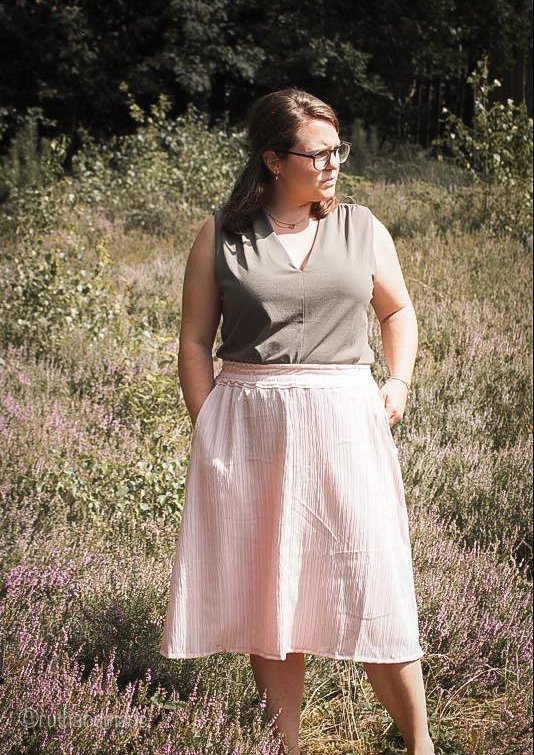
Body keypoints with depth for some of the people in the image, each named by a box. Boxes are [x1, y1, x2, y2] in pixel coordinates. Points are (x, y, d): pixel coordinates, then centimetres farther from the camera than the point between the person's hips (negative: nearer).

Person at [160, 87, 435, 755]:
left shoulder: (361, 228, 7)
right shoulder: (222, 235, 2)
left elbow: (398, 309, 20)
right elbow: (195, 343, 4)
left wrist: (398, 381, 5)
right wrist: (210, 429, -3)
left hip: (344, 423, 0)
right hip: (250, 427, 0)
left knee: (370, 586, -1)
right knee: (264, 588, 6)